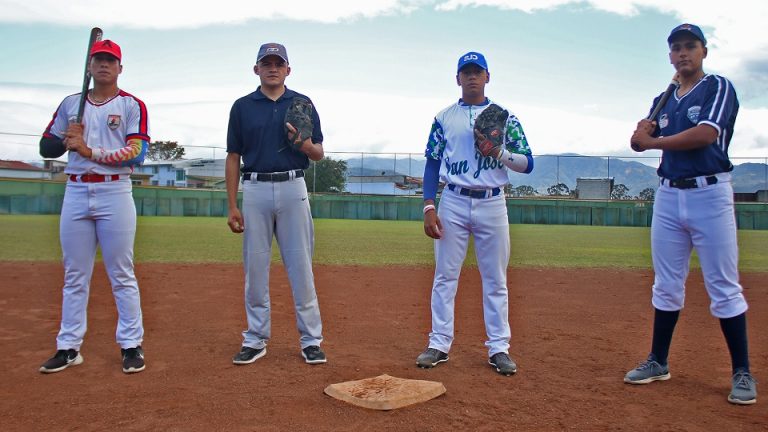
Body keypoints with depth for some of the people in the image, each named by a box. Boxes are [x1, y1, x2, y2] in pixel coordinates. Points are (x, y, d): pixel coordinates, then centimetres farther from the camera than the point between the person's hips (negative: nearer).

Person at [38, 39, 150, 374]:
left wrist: (89, 150, -15)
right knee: (74, 275, 8)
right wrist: (66, 139, -9)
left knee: (122, 275, 0)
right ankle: (69, 347, 16)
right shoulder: (71, 104, 15)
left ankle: (131, 345, 8)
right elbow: (46, 148, 12)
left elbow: (136, 153, -10)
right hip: (75, 193, 4)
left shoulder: (132, 105, 2)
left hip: (115, 193, -4)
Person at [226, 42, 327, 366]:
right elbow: (233, 158, 8)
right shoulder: (242, 106, 9)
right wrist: (232, 206, 1)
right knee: (255, 268, 5)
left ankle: (311, 340, 8)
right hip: (255, 190, 1)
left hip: (293, 189, -1)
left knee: (301, 267, 0)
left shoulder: (302, 104, 8)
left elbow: (319, 154, 8)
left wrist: (306, 145, -17)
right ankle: (256, 339, 17)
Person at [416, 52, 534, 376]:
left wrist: (500, 152, -15)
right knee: (445, 276, 2)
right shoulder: (444, 118, 9)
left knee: (495, 279, 4)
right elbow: (432, 164, 6)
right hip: (453, 203, 0)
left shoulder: (504, 116, 7)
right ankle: (439, 344, 11)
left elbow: (527, 163, 3)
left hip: (492, 204, 0)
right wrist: (429, 207, -4)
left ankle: (499, 348, 13)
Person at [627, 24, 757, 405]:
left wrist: (654, 141, -7)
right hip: (668, 195, 6)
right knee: (666, 285, 10)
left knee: (724, 286, -3)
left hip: (710, 194, -6)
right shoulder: (663, 101, 17)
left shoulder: (718, 87, -1)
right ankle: (658, 362, 19)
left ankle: (742, 372, 7)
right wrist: (646, 126, -10)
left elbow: (706, 133, -18)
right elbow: (638, 142, 12)